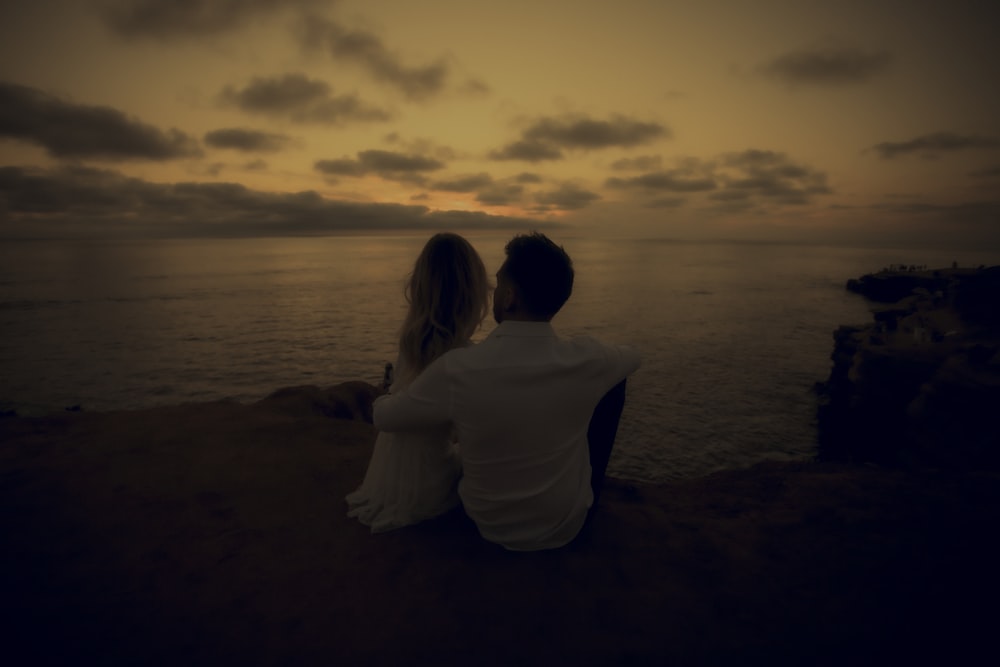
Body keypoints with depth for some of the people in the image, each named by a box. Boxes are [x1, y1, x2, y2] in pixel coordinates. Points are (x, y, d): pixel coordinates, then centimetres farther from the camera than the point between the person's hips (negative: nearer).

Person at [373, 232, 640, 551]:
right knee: (613, 383, 11)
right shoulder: (586, 362, -23)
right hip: (567, 526, 0)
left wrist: (384, 397, 14)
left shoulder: (457, 370, -28)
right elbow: (632, 356, 2)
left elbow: (385, 418, -10)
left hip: (490, 525, 1)